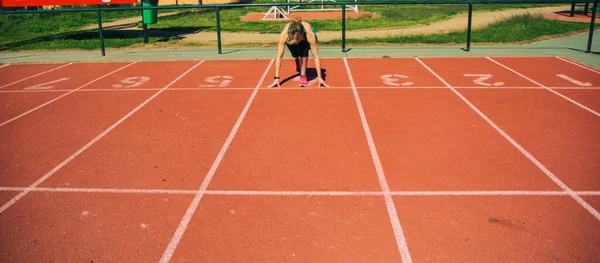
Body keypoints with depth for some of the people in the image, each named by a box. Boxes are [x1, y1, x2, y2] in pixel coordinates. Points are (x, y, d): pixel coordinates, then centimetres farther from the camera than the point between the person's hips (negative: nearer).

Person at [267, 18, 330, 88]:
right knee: (296, 55, -23)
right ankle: (297, 60, 16)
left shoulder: (310, 34, -42)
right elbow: (279, 57, -36)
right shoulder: (284, 34, -41)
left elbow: (316, 57, -35)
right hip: (291, 42, 2)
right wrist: (276, 78, -36)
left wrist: (319, 77, -35)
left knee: (303, 49, -34)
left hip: (305, 41, -2)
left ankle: (303, 75, -17)